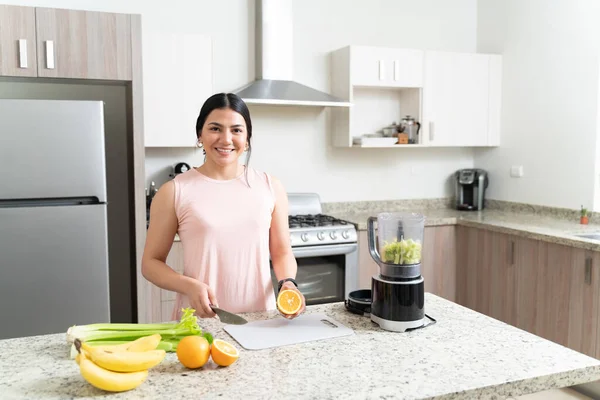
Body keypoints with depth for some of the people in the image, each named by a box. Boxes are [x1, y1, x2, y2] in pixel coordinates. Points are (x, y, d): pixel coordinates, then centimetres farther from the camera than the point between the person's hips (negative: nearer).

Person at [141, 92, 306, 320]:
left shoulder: (271, 187, 4)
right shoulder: (175, 191, -2)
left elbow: (282, 252, 11)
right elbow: (151, 262, 3)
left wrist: (287, 283, -8)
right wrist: (190, 286, -14)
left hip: (260, 317, 2)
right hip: (199, 320, -2)